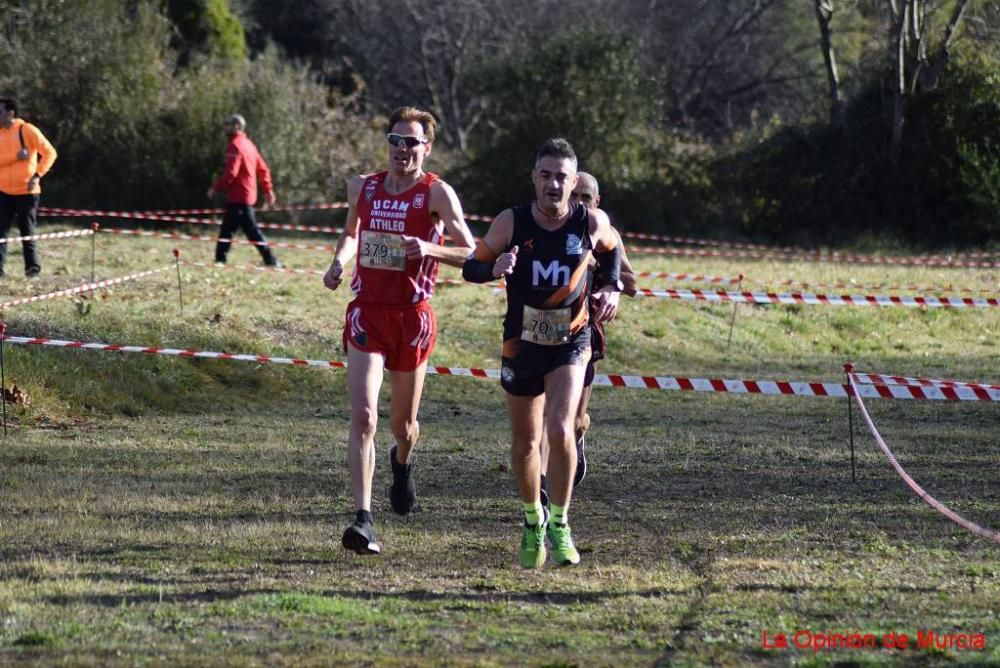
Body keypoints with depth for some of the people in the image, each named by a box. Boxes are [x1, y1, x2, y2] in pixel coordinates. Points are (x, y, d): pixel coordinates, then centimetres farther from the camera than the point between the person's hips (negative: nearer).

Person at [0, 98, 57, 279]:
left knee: (27, 233, 3)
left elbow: (50, 153, -9)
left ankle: (33, 269, 15)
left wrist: (37, 175, -20)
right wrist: (16, 156, -20)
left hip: (26, 191, -4)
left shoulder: (28, 130, -6)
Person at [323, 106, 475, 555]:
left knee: (402, 425, 15)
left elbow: (472, 256, -11)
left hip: (413, 316, -1)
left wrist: (431, 249, -28)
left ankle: (403, 463, 52)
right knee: (363, 416, -16)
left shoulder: (436, 194, -6)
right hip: (366, 312, 1)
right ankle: (363, 518, -20)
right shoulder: (362, 188, 6)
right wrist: (339, 261, 7)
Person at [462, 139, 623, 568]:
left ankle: (560, 524, -3)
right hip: (521, 344, 1)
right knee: (525, 443, 11)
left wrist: (613, 288, -4)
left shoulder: (592, 223, -10)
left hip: (571, 343, -1)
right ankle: (533, 521, 36)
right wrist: (494, 268, -25)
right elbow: (471, 267, -3)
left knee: (560, 430, -21)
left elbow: (611, 251, 13)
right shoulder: (511, 222, -13)